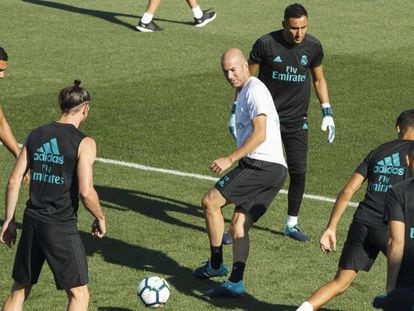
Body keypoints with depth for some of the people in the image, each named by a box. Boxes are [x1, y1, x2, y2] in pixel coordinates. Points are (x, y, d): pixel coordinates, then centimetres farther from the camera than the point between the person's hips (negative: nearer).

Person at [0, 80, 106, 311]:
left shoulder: (36, 136, 7)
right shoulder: (84, 143, -9)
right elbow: (86, 192, -17)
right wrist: (100, 218, 1)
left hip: (32, 222, 6)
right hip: (61, 227, -6)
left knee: (19, 291, 17)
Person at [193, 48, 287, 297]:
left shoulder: (254, 90, -8)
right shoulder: (244, 92, 24)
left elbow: (260, 134, -17)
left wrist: (230, 159, -19)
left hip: (262, 164, -10)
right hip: (275, 170, 10)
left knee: (210, 201, -7)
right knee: (239, 224, 6)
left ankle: (216, 265, 1)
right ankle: (235, 282, -1)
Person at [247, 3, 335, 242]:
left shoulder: (313, 47, -2)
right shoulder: (266, 44, -11)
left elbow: (318, 79, 14)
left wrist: (327, 112, 7)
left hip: (297, 121, 3)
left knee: (299, 172, -2)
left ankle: (292, 225, 16)